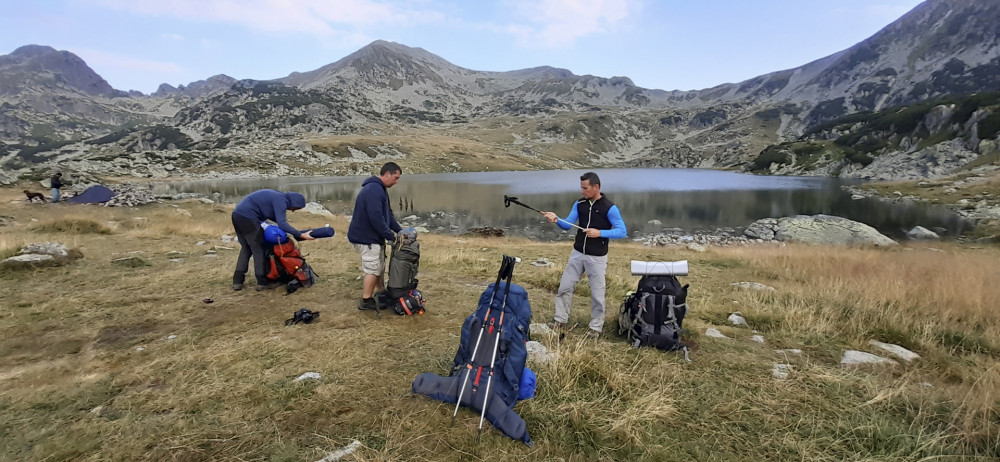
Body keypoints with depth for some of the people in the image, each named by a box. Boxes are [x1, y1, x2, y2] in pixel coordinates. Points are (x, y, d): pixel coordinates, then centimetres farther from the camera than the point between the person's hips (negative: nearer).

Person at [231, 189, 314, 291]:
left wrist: (283, 220, 6)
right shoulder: (281, 201, -13)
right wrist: (301, 235, -27)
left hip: (237, 215, 10)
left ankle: (237, 281, 17)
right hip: (247, 218, -10)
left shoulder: (277, 196, 17)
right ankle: (263, 282, 6)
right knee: (258, 249, 0)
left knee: (246, 249, 17)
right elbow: (282, 224, -24)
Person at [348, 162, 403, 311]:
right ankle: (366, 301, 8)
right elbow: (376, 217, -29)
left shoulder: (380, 189, 13)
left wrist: (400, 230, 9)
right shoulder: (373, 189, -23)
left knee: (379, 267, 19)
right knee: (373, 269, -2)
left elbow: (388, 214, 17)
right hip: (367, 237, -11)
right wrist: (390, 235, -19)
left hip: (373, 236, 11)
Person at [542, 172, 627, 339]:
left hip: (597, 257, -5)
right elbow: (567, 225, 1)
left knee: (597, 293, 6)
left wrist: (600, 233, -23)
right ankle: (560, 319, 23)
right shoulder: (579, 204, 1)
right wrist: (556, 219, -19)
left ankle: (596, 326, 22)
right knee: (565, 287, 8)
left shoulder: (609, 208, -14)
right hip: (577, 253, 5)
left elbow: (622, 231, -13)